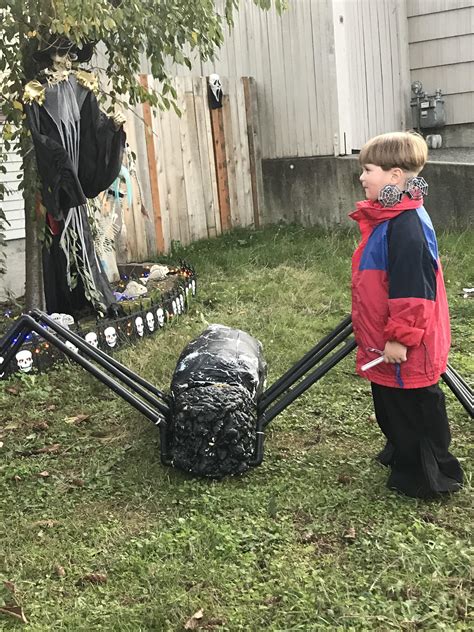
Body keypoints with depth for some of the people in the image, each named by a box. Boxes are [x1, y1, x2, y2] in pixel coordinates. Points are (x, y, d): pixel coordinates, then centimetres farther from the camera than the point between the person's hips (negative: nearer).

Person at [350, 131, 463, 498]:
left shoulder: (406, 226, -25)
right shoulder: (385, 217, 8)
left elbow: (412, 290, -27)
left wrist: (399, 338, -22)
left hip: (405, 349, -10)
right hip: (384, 340, 10)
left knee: (415, 411, 6)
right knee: (391, 407, 23)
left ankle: (430, 478, 22)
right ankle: (402, 456, 42)